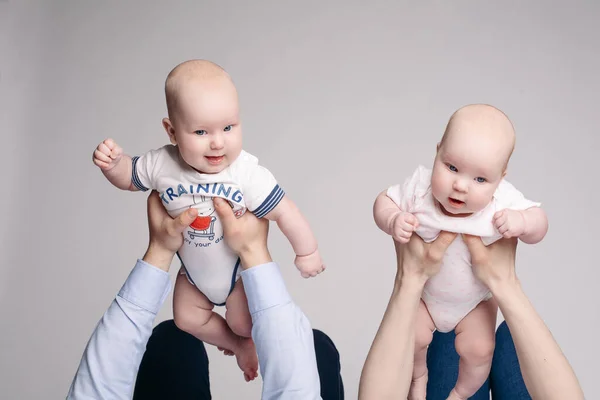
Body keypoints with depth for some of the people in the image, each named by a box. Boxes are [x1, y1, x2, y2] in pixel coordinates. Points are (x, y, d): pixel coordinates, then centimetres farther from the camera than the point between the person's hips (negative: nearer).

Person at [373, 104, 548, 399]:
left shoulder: (504, 201, -29)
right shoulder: (420, 187, -28)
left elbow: (539, 222, -17)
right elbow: (384, 200, -14)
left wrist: (521, 221, -40)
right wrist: (393, 220, -36)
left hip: (476, 301, 0)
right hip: (423, 293, 0)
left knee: (478, 350, -3)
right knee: (412, 338, -3)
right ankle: (418, 375, 35)